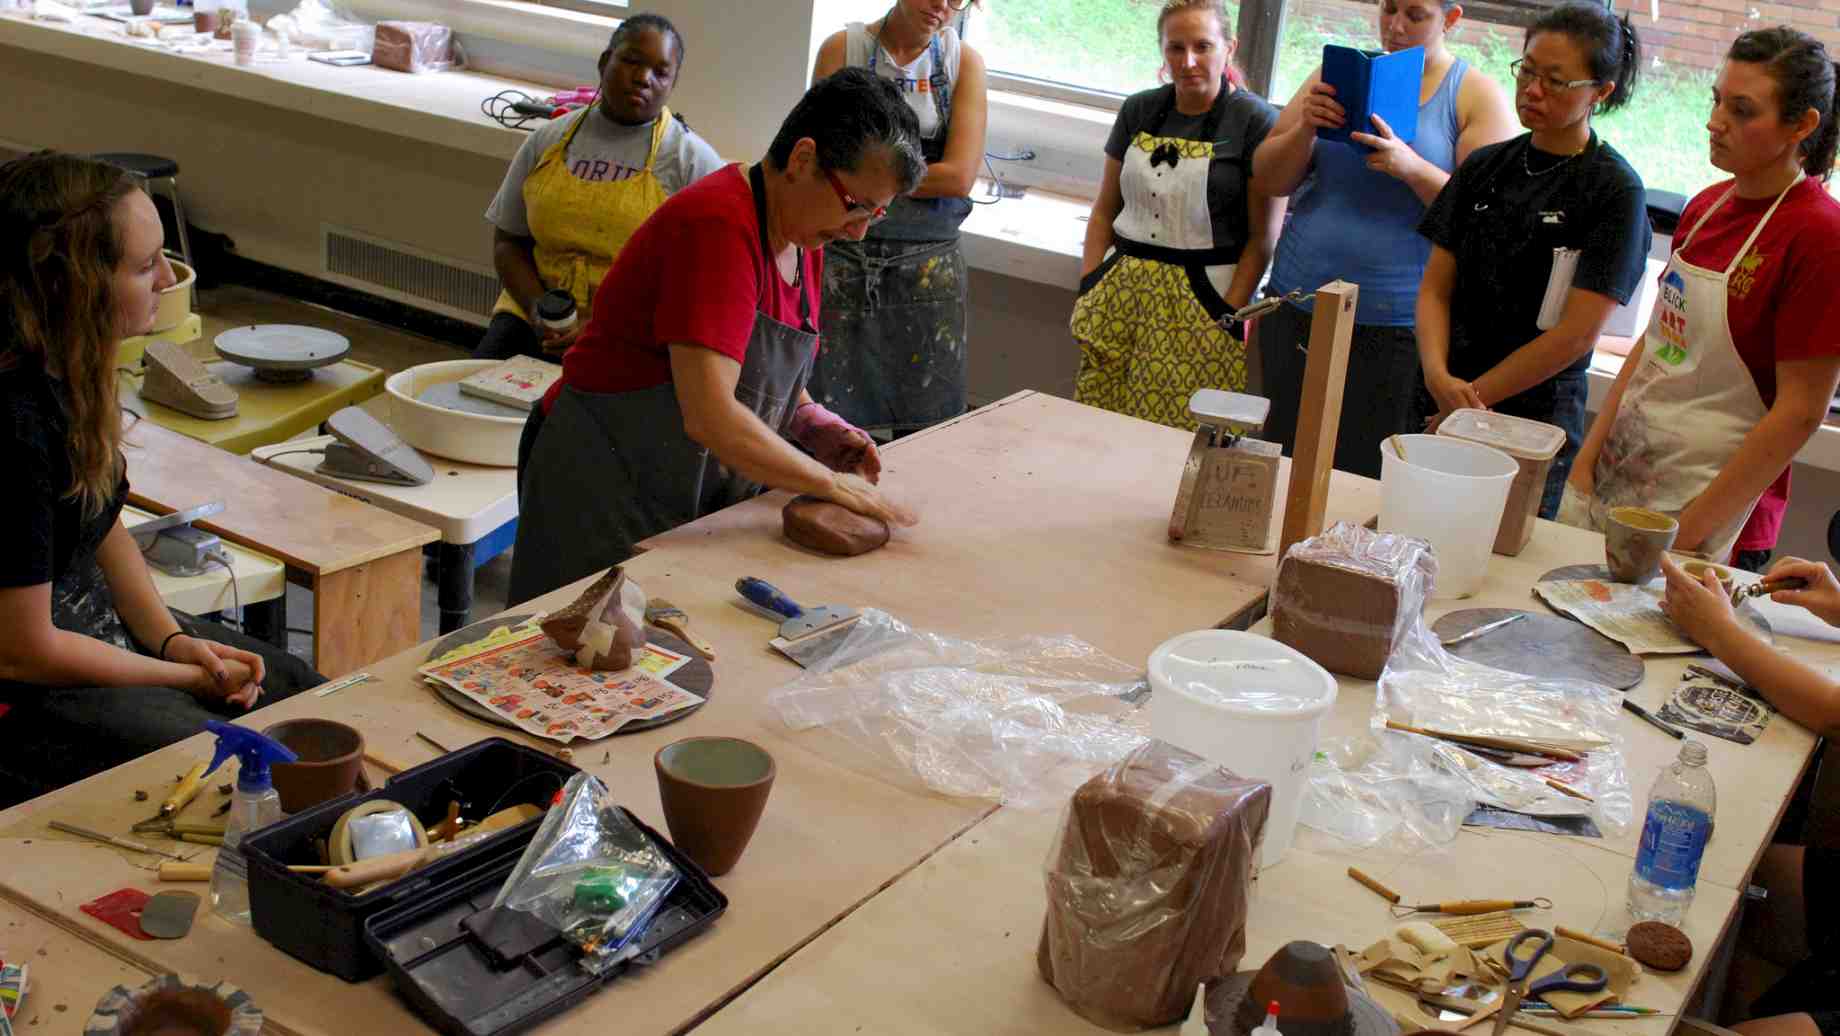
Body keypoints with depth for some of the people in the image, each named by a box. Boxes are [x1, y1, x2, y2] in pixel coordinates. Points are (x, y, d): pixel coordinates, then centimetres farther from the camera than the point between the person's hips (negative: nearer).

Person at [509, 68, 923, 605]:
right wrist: (829, 483, -21)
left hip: (708, 496, 8)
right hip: (607, 490, -8)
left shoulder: (804, 237, 5)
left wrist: (812, 423, -1)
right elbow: (709, 417, -31)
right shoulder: (719, 226, -24)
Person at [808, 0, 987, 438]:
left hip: (928, 266, 1)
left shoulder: (964, 61, 3)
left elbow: (958, 176, -7)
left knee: (924, 426, 5)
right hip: (842, 256, -1)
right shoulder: (843, 48, 0)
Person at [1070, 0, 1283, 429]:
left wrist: (1229, 316, -12)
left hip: (1199, 304, -4)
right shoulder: (1139, 111, 11)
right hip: (1120, 291, 5)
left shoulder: (1257, 122, -4)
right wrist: (1087, 289, 6)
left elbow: (1263, 237, -6)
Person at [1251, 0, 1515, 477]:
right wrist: (1304, 129, -11)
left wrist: (1412, 168, -21)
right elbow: (1268, 180, 8)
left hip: (1394, 328, -3)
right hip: (1295, 308, 4)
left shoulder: (1479, 96, 1)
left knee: (1364, 479, -1)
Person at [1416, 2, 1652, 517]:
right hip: (1437, 409, 4)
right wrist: (1439, 377, -12)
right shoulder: (1485, 167, 9)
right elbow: (1435, 288, 6)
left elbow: (1576, 334, -12)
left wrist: (1472, 398, -10)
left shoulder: (1615, 190, -6)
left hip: (1534, 421, -4)